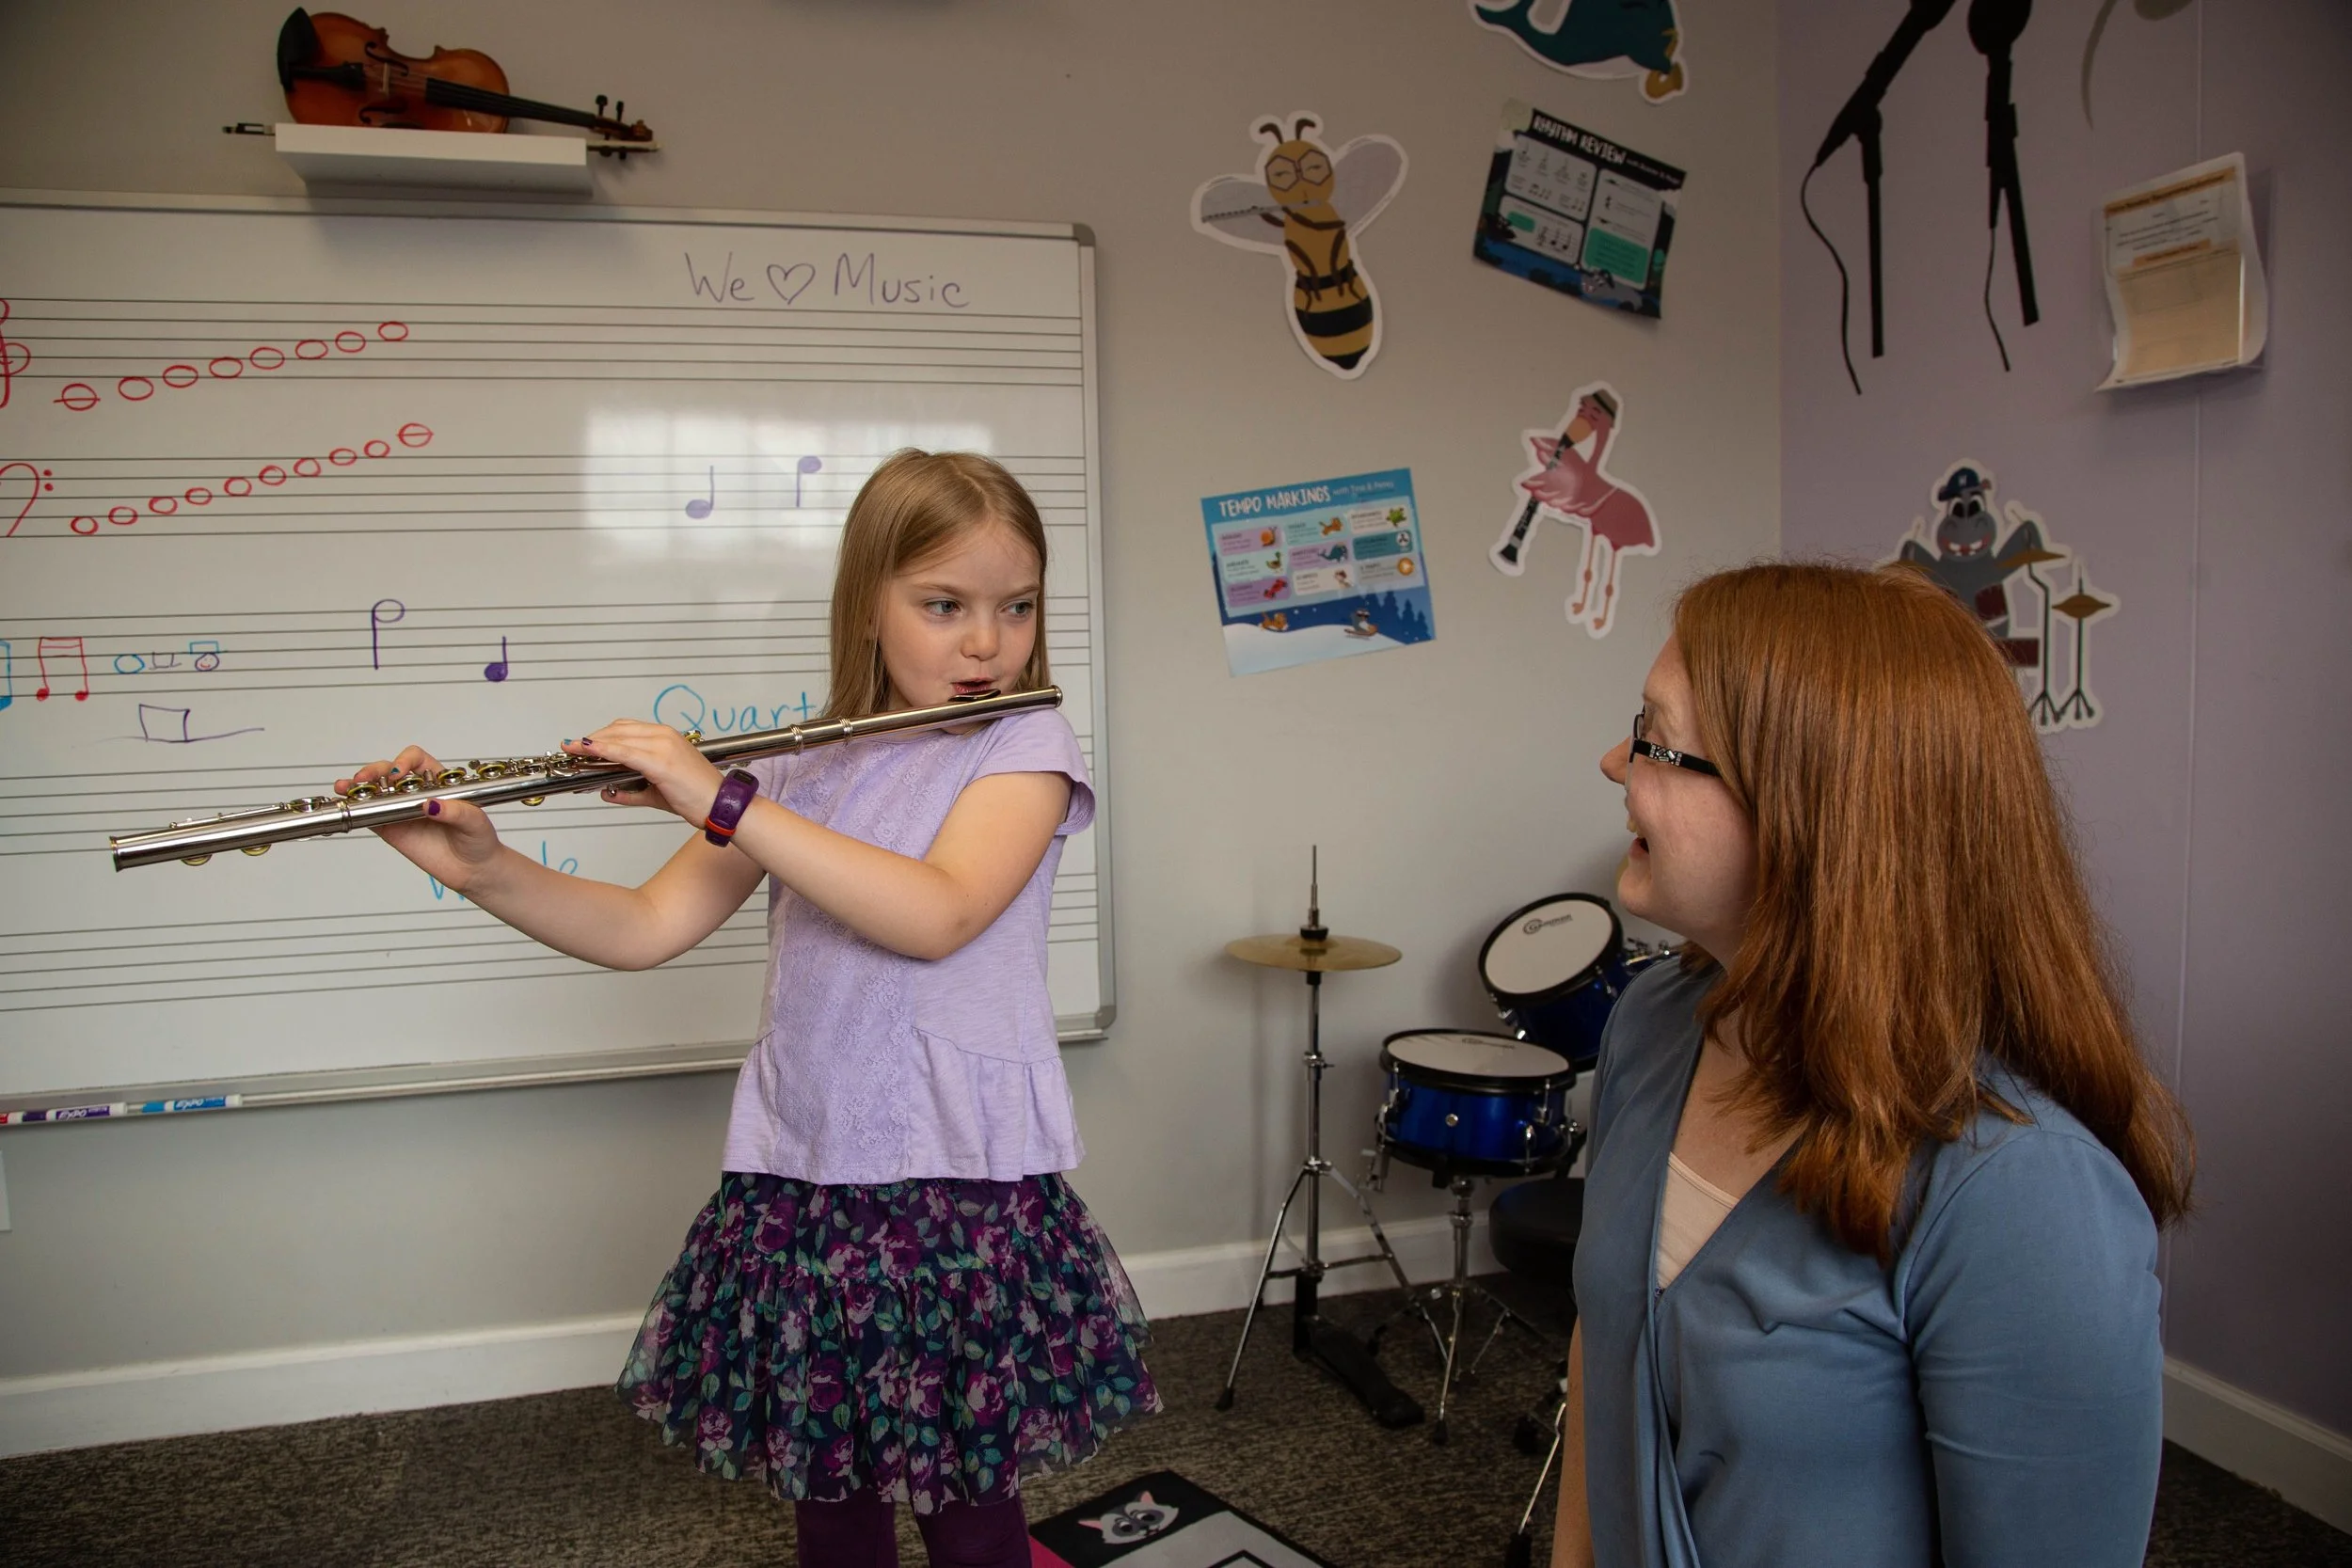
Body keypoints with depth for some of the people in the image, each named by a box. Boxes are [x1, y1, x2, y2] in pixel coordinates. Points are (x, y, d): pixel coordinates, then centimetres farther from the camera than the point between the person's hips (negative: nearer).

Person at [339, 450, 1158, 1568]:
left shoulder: (1027, 744, -5)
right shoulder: (800, 769, 8)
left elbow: (936, 913, -21)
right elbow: (644, 930, 3)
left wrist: (723, 802, -22)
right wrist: (478, 866, -12)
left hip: (965, 1184, -3)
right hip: (801, 1181, 4)